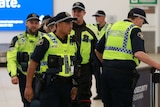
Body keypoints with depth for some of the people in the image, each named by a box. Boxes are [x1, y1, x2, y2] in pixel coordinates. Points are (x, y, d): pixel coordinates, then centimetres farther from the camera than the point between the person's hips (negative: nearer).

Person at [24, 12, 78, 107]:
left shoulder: (73, 42, 10)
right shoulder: (47, 41, -7)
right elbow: (33, 63, -7)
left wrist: (75, 86, 9)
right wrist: (28, 87, -9)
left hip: (67, 84, 6)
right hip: (50, 85, -6)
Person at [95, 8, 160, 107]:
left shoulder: (112, 27, 17)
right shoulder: (135, 30, -4)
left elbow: (98, 50, 22)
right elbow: (138, 53, -20)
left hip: (106, 71, 7)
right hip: (123, 73, -7)